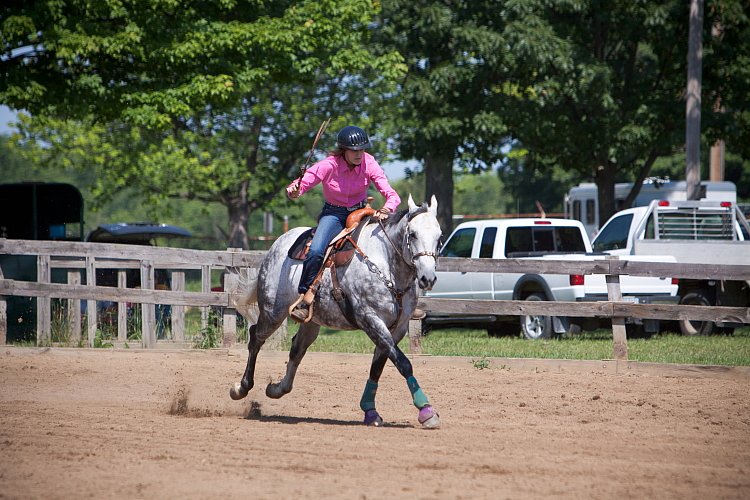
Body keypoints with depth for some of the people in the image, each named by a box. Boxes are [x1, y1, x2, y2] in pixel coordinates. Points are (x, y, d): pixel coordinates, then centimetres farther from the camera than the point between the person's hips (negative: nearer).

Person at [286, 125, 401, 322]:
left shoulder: (369, 164, -13)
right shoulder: (328, 166, -18)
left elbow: (391, 195, -17)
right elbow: (301, 185, -20)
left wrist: (387, 209, -40)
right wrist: (294, 191, -46)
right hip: (334, 215, -2)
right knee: (316, 251, -29)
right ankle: (305, 298, -17)